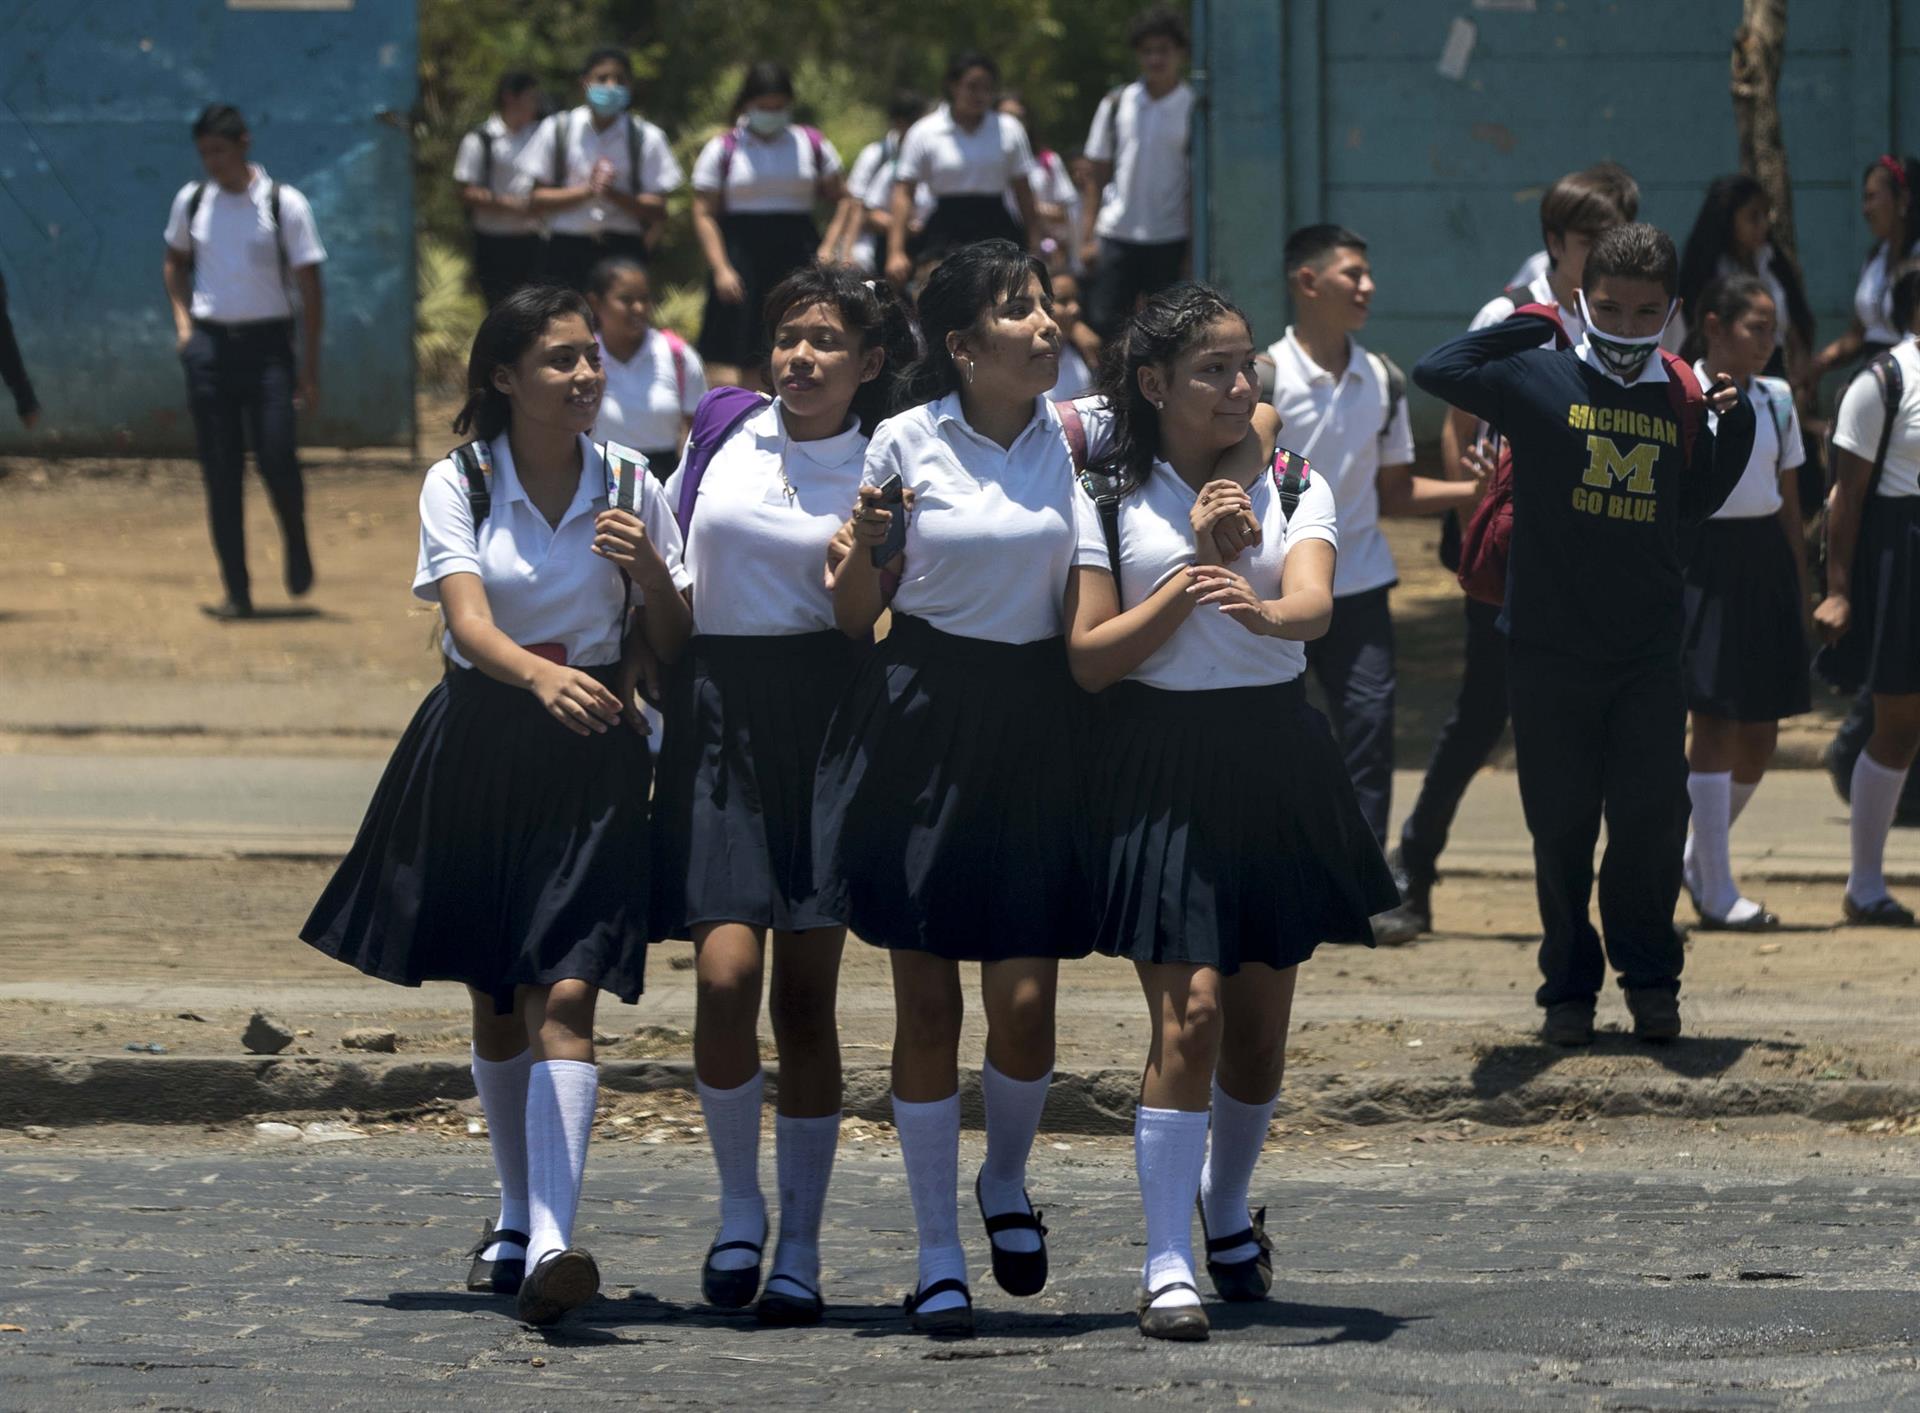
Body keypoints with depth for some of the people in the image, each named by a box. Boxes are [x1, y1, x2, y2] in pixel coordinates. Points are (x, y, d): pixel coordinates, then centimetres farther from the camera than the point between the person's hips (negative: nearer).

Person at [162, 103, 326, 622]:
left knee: (276, 457, -13)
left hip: (267, 344, -3)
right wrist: (183, 320, 8)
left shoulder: (284, 205, -5)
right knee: (220, 474, 0)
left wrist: (310, 370, -6)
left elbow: (310, 288, -3)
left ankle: (296, 542, 18)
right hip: (209, 344, 3)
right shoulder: (191, 201, 5)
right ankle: (236, 591, 4)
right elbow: (175, 261, 24)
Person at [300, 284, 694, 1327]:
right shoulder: (459, 484, -1)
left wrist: (649, 570, -14)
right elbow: (469, 622, -17)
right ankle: (517, 1217, 32)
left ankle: (551, 1246, -25)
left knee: (565, 995, -15)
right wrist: (541, 675, -38)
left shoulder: (629, 488, 3)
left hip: (591, 750, -1)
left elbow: (676, 648, 6)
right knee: (496, 1001, 12)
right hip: (480, 744, 1)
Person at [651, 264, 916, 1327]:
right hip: (718, 710, 1)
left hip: (824, 715, -1)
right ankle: (739, 1209, 8)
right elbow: (666, 564, 20)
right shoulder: (723, 431, 8)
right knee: (727, 978, -13)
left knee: (806, 992, 0)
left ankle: (799, 1247, 7)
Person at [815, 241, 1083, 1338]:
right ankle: (939, 1254, 13)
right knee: (926, 1003, 2)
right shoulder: (908, 441, -2)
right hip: (922, 717, -1)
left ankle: (1007, 1182, 27)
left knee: (1026, 1002, -4)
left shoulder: (1075, 437, 3)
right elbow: (853, 618, 4)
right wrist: (866, 545, -16)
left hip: (1036, 719, 1)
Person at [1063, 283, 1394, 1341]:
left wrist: (1259, 610, -37)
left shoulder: (1293, 487, 5)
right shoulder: (1106, 497, -1)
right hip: (1159, 767, -3)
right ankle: (1167, 1265, -12)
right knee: (1190, 1013, -15)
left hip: (1274, 759, 3)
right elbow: (1089, 658, -7)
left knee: (1261, 1018, 10)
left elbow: (1314, 605, -14)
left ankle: (1226, 1207, 37)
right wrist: (1196, 567, -14)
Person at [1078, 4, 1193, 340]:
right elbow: (1097, 175, 9)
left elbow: (1198, 184, 0)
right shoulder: (1116, 105, 6)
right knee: (1102, 324, -3)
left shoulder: (1193, 108, -1)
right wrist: (1087, 236, 4)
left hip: (1169, 239, -2)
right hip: (1116, 234, 2)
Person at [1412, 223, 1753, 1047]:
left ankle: (1649, 973, 17)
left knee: (1654, 820, -1)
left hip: (1650, 652, 2)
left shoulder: (1680, 401, 7)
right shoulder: (1541, 383, -3)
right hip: (1549, 646, -2)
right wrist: (1531, 325, -10)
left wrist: (1736, 421, 6)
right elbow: (1436, 371, -16)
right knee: (1560, 826, 4)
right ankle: (1569, 985, 16)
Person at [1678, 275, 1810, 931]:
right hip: (1704, 562, -6)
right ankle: (1716, 892, -2)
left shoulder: (1775, 399, 11)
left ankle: (1696, 858, 27)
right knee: (1715, 723, -8)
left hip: (1766, 564, 6)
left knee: (1760, 735, 6)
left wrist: (1803, 586, 14)